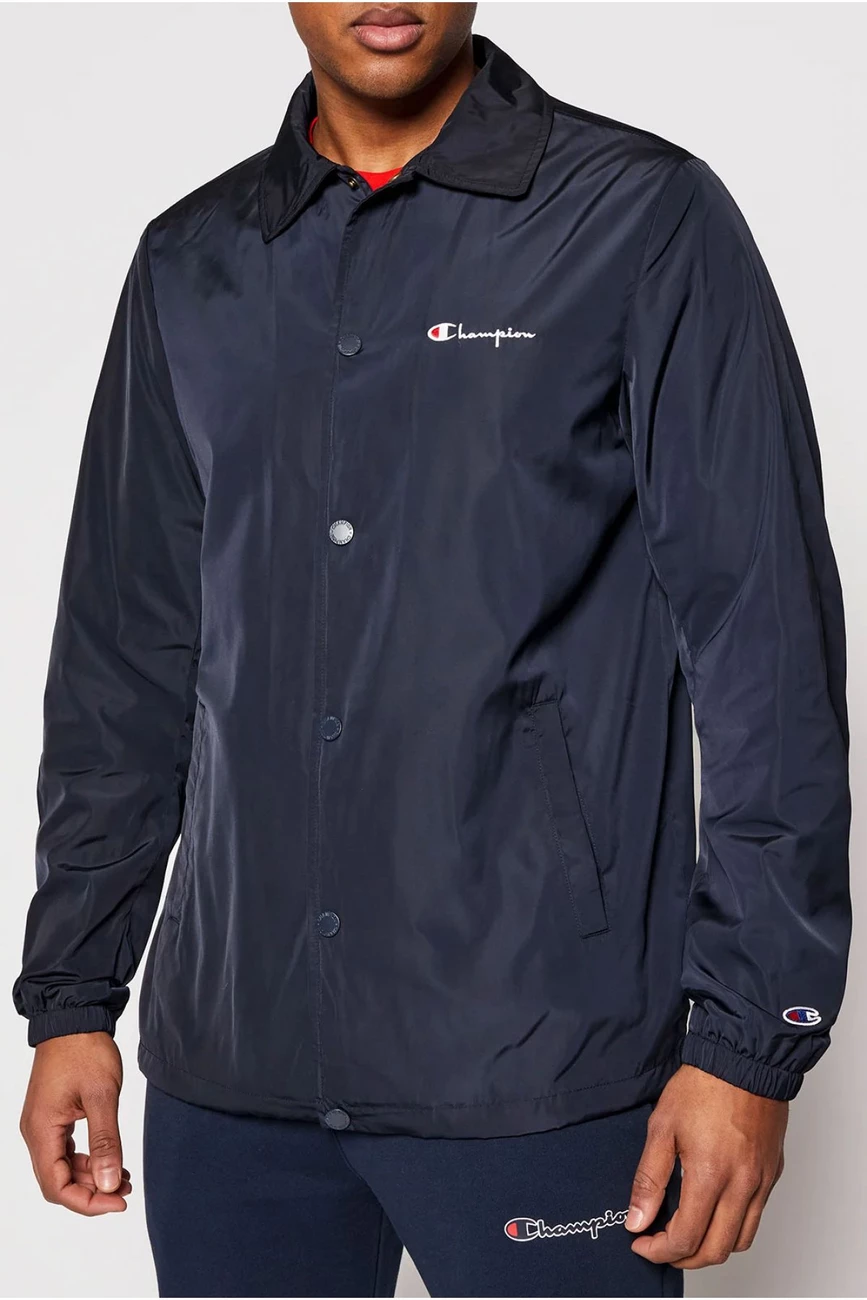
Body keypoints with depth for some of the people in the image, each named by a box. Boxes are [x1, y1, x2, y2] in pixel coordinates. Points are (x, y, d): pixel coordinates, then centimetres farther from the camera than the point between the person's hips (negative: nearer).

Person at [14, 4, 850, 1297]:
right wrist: (72, 995, 11)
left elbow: (764, 644, -6)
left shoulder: (645, 219, -2)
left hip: (537, 1074, -3)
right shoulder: (192, 265, 10)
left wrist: (750, 1037, -10)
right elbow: (125, 653, 14)